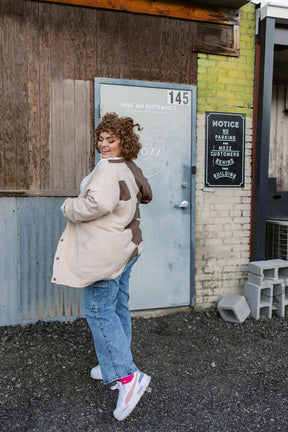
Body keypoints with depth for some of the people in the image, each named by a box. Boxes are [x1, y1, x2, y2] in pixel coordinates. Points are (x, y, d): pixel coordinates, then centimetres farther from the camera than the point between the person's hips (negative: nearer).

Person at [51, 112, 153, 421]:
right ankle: (113, 365, 32)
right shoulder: (131, 169, 14)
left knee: (98, 310, -4)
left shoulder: (108, 168, -17)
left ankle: (127, 376, -6)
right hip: (127, 246, 10)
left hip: (106, 251, -10)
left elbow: (100, 202, -32)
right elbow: (145, 194, 31)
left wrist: (70, 208, -16)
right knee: (117, 307, 17)